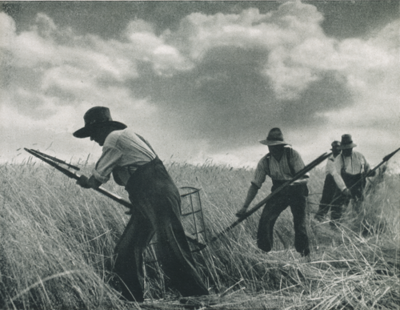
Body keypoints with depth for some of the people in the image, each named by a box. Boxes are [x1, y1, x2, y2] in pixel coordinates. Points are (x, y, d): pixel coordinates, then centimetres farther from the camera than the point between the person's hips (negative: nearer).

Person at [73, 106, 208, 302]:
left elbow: (98, 178, 1)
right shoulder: (126, 135, 23)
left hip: (159, 198, -11)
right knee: (126, 250, 11)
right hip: (148, 202, 11)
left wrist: (84, 182, 21)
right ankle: (131, 299, 17)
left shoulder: (114, 139, -6)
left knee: (171, 254, -17)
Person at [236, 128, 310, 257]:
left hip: (297, 192, -3)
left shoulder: (292, 154, -18)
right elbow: (255, 184, -8)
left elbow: (305, 177, -19)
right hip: (279, 192, 3)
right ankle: (263, 252, 4)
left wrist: (294, 182, -40)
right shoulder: (265, 161, -10)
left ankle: (305, 255, 14)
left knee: (300, 225, -7)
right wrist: (245, 206, -13)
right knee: (265, 220, -12)